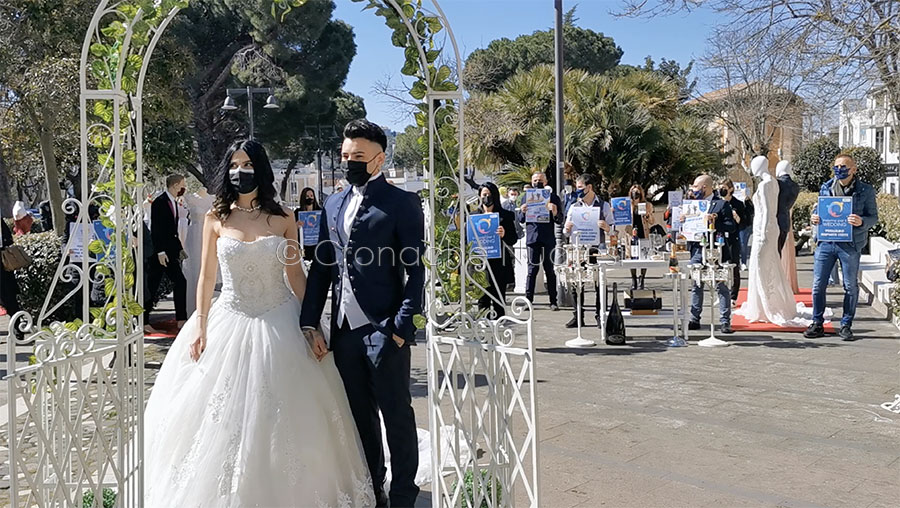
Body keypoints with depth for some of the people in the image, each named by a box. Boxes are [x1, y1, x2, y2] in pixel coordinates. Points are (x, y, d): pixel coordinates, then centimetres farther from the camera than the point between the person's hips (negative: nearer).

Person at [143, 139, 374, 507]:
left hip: (280, 322, 0)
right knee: (226, 418, 4)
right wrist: (200, 327, -4)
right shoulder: (216, 218, 1)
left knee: (283, 418, 6)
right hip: (230, 322, 0)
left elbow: (296, 275, 2)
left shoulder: (283, 219, 0)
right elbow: (207, 277, 2)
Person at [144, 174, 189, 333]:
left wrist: (180, 248, 16)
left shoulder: (174, 202, 14)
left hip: (170, 252, 9)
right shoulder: (159, 202, -12)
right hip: (160, 252, -9)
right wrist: (160, 251, -20)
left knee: (180, 282, 4)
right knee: (152, 286, -4)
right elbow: (155, 229, -17)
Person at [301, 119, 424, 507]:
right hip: (344, 330, 6)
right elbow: (320, 268, 14)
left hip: (384, 329, -6)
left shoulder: (401, 204, -4)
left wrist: (402, 325, -15)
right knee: (360, 416, 15)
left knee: (396, 414, 5)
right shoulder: (333, 205, 14)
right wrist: (310, 322, 6)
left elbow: (415, 270, -8)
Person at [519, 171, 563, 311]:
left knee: (550, 269, 3)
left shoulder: (553, 197, 6)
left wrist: (555, 212, -19)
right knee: (532, 269, -1)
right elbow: (521, 220, 10)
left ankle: (553, 301, 7)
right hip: (532, 237, 1)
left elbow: (560, 221, 2)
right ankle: (528, 300, 1)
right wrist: (523, 212, -12)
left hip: (548, 238, -1)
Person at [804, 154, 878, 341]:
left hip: (850, 244, -2)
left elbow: (873, 217, 2)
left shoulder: (865, 190, 2)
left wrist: (862, 222, -20)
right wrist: (814, 218, -4)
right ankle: (817, 324, 15)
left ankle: (846, 326, 18)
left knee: (850, 287, 6)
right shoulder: (826, 187, 11)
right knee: (818, 285, 3)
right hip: (825, 242, 3)